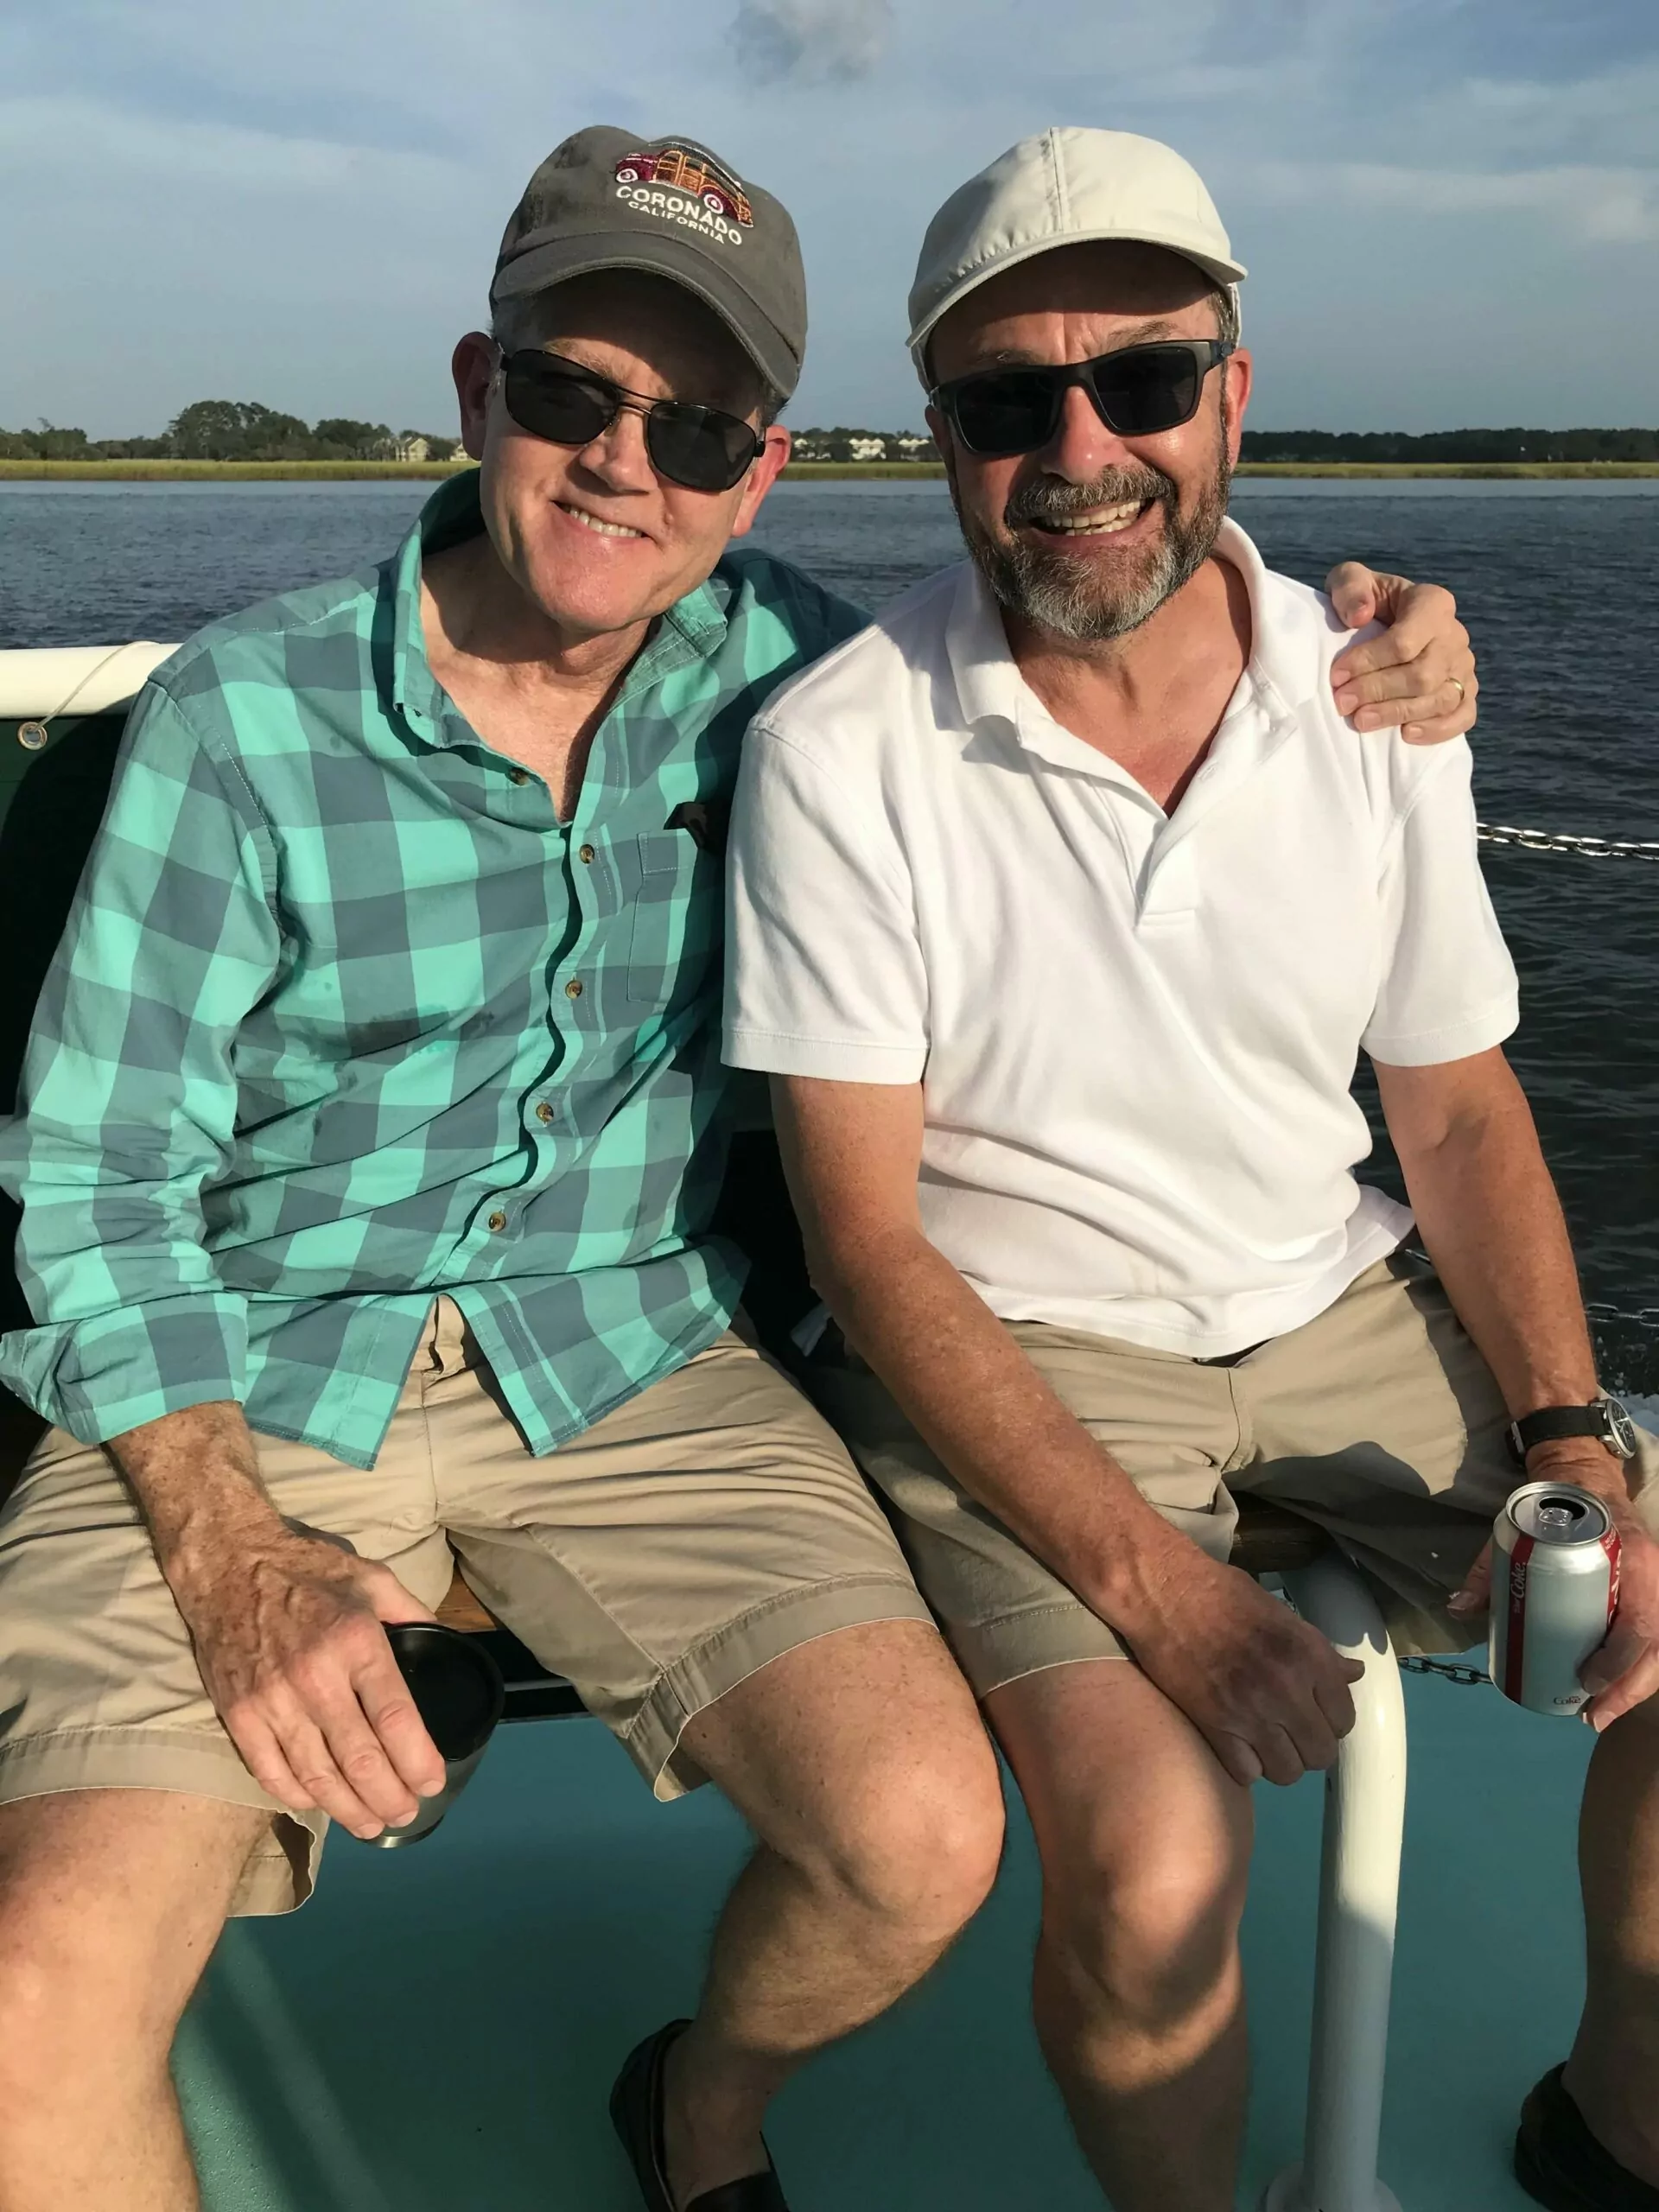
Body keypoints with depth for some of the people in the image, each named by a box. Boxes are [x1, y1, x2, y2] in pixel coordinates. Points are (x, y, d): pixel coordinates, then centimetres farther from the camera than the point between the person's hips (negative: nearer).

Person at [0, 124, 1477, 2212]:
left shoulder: (776, 663, 0)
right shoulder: (244, 715, -8)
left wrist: (1347, 664, -2)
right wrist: (231, 1558, -19)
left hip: (628, 1357, 3)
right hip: (247, 1377, -2)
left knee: (922, 1836, -19)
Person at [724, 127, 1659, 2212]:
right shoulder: (837, 750, -15)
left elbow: (1460, 1111, 6)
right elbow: (868, 1235, -15)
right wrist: (1146, 1573, -23)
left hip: (1344, 1311, 5)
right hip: (1009, 1352, -5)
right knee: (1151, 1865, -27)